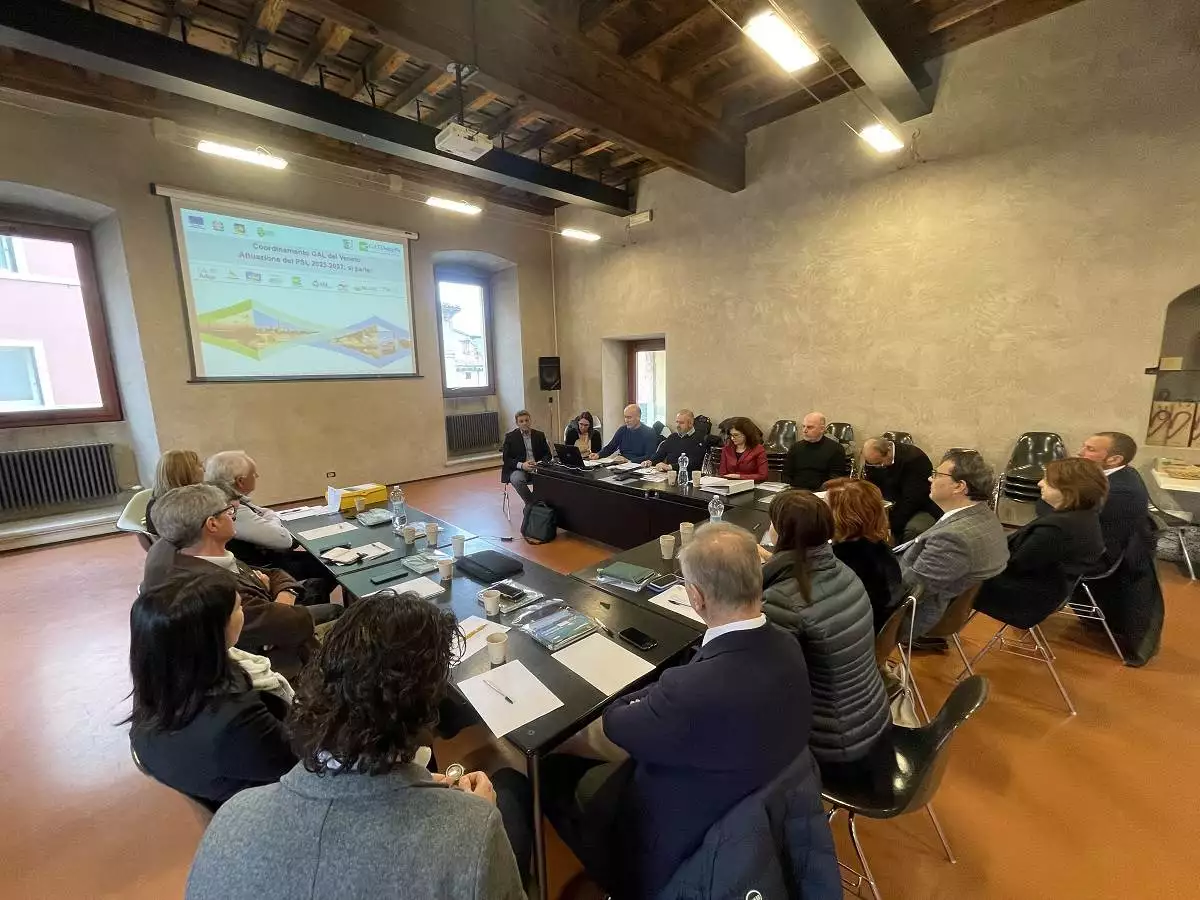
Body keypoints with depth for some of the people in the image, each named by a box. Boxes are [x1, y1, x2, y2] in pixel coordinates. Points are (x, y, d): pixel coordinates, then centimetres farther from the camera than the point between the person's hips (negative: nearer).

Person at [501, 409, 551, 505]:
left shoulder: (539, 435, 13)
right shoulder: (510, 437, 5)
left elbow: (547, 454, 11)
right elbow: (506, 458, -1)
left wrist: (540, 463, -11)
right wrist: (521, 465, -18)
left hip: (537, 468, 2)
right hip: (518, 469, -2)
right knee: (517, 479, -36)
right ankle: (531, 503, -14)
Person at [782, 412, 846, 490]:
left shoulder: (836, 449, 5)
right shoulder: (795, 447, 16)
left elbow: (836, 478, -1)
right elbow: (786, 475, 16)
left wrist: (820, 492, -16)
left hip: (819, 492, -2)